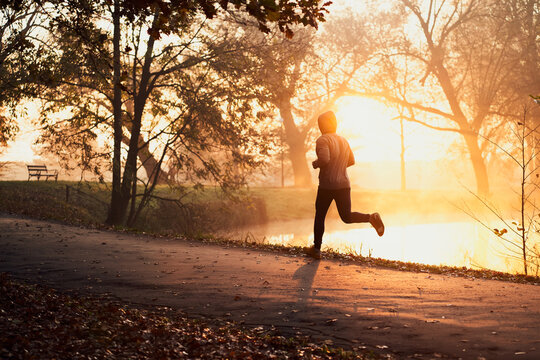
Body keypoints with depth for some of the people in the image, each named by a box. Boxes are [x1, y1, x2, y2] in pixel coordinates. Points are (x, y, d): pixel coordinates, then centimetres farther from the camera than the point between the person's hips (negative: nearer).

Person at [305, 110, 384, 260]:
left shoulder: (323, 140, -10)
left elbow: (324, 159, -26)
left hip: (327, 185, -5)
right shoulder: (343, 140, 12)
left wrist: (316, 164, -6)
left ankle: (316, 249, 18)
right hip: (344, 184, 5)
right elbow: (351, 161, 20)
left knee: (319, 216, 11)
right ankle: (371, 218, -18)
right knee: (347, 217, 9)